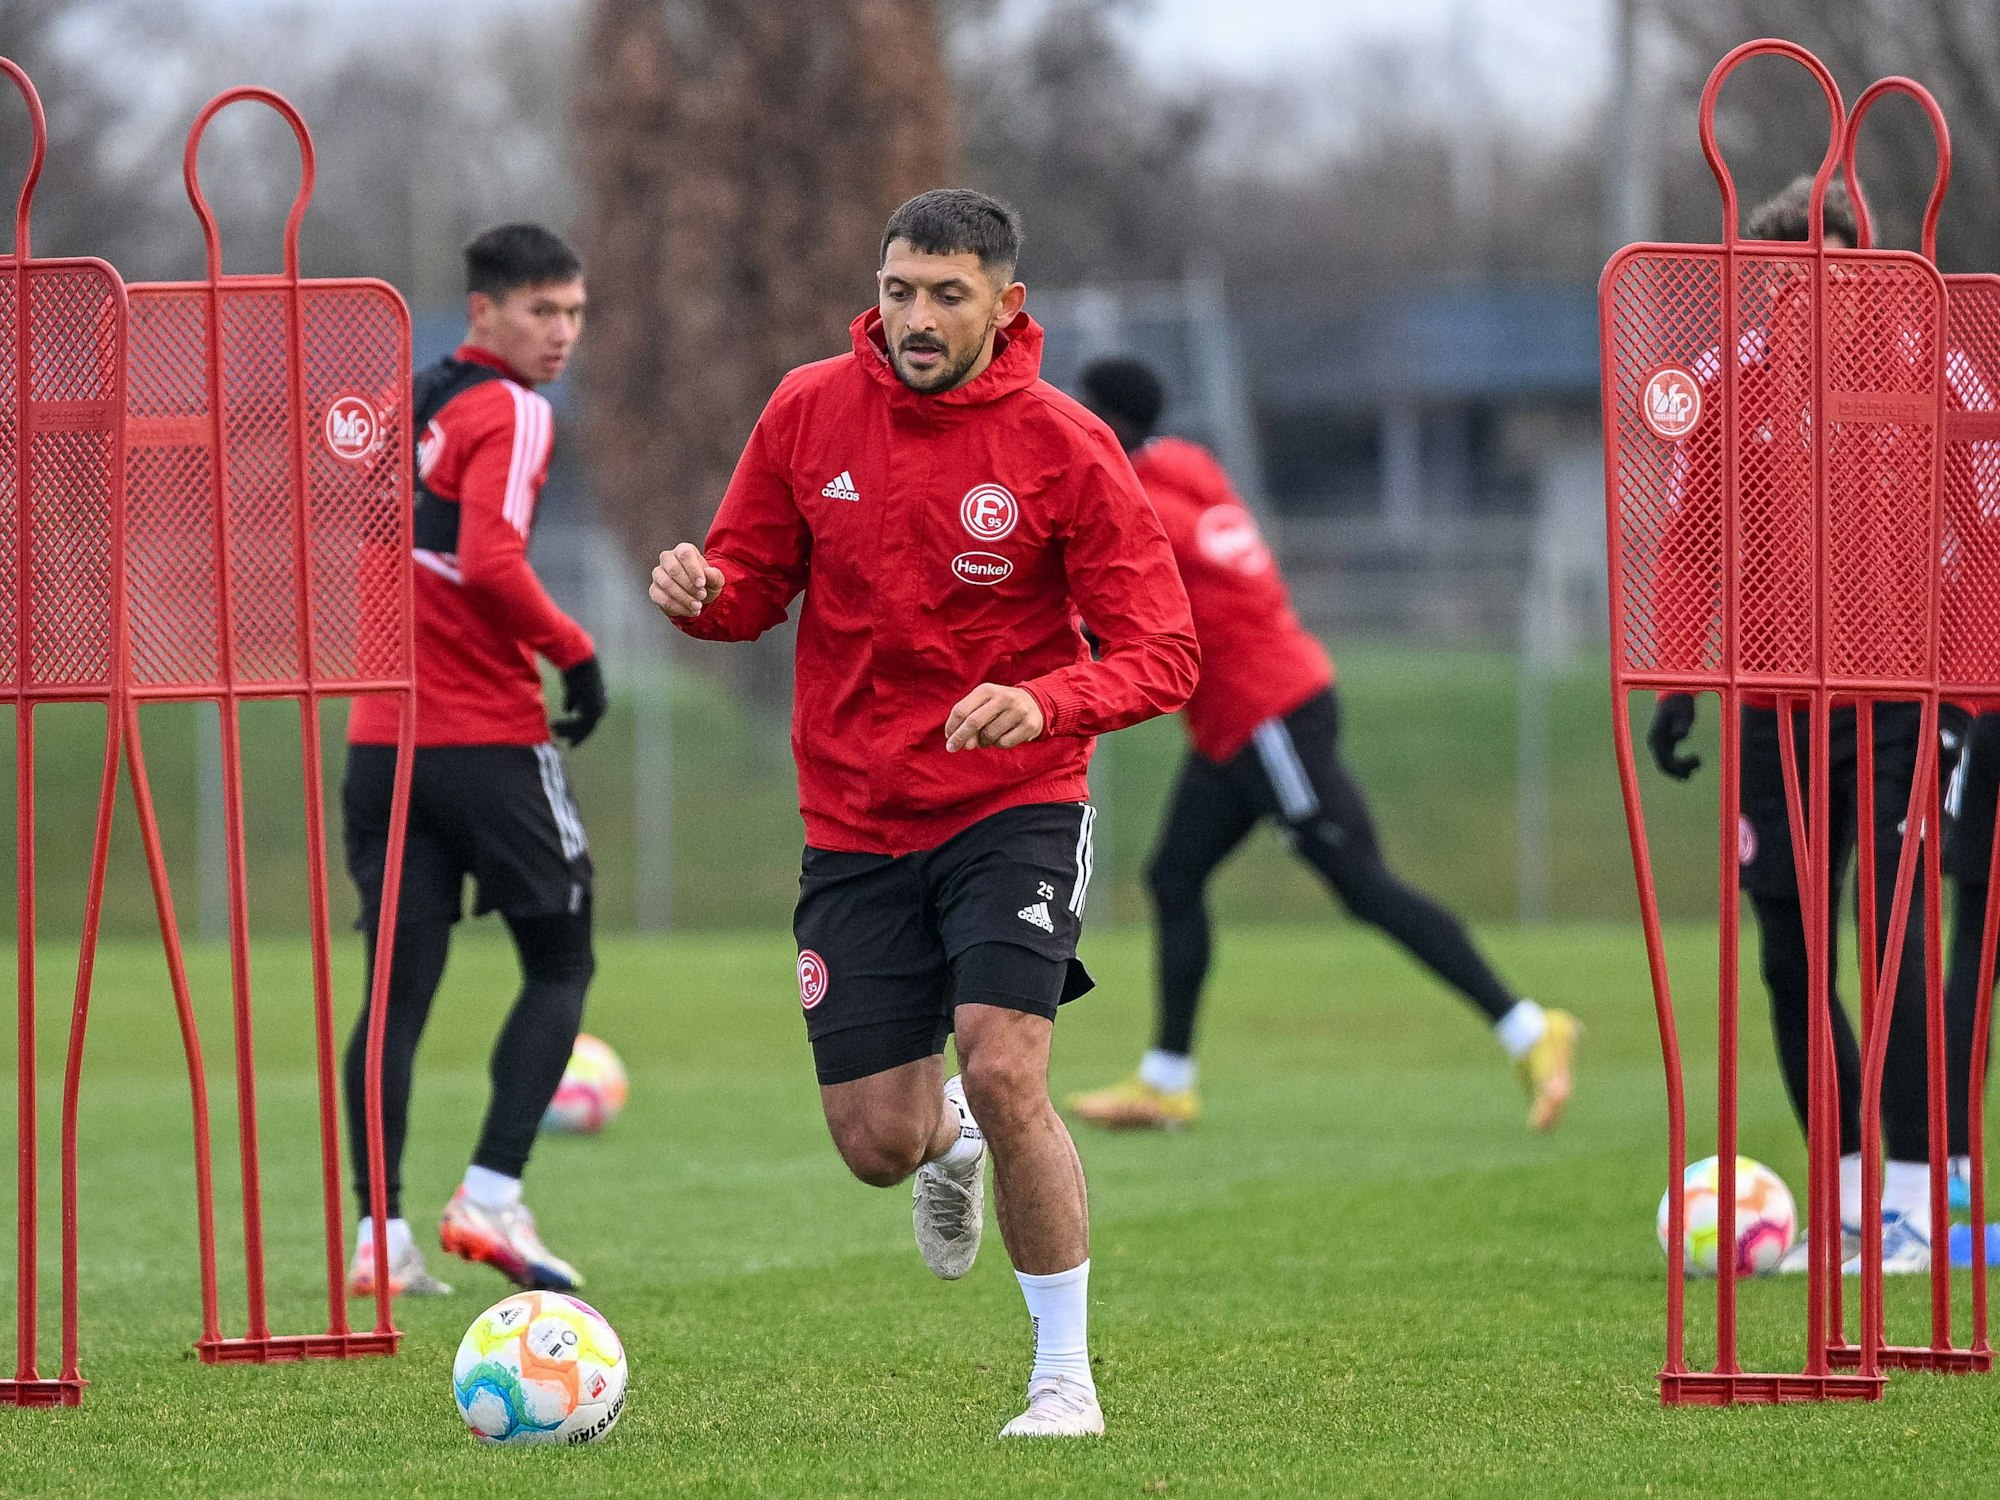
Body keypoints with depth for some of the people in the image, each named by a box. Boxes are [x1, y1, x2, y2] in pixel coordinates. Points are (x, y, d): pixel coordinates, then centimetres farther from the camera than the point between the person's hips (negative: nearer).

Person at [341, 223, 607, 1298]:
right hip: (489, 739, -7)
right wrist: (572, 650, -11)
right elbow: (489, 561, -23)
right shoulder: (508, 412, -10)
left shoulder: (406, 403, 15)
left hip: (380, 739, 7)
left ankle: (380, 1235, -4)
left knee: (398, 987, 5)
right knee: (561, 965, 6)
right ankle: (491, 1198, -6)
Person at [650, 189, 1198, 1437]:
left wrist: (1045, 702, -30)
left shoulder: (1062, 446, -9)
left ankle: (1067, 1375, -4)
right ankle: (951, 1145, 43)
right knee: (877, 1140, 2)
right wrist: (700, 592, -15)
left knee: (1004, 1070, -22)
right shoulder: (812, 412, -1)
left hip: (1013, 807, -3)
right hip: (857, 823, 3)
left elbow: (1161, 655, -10)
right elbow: (756, 585, 9)